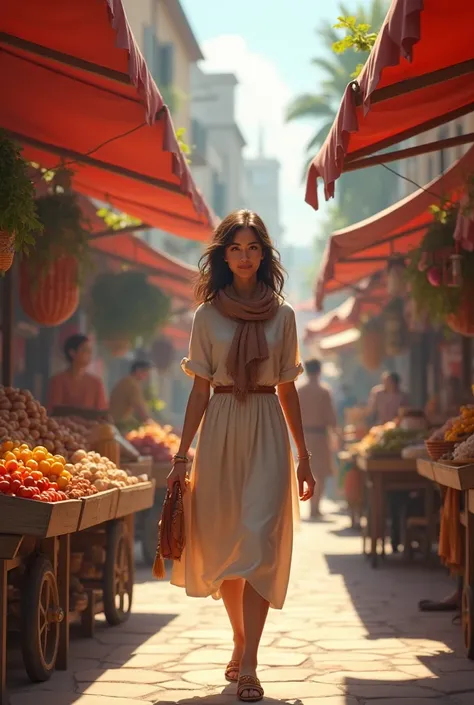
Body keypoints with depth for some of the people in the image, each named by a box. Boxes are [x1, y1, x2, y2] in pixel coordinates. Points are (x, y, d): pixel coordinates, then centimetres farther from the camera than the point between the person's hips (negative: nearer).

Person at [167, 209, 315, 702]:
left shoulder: (282, 314, 7)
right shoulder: (207, 315, 6)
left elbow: (287, 388, 11)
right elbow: (200, 389, 5)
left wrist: (303, 456, 10)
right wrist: (182, 455, 0)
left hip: (267, 431, -1)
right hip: (221, 430, 1)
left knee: (259, 542, -11)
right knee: (223, 544, 6)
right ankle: (240, 643, 25)